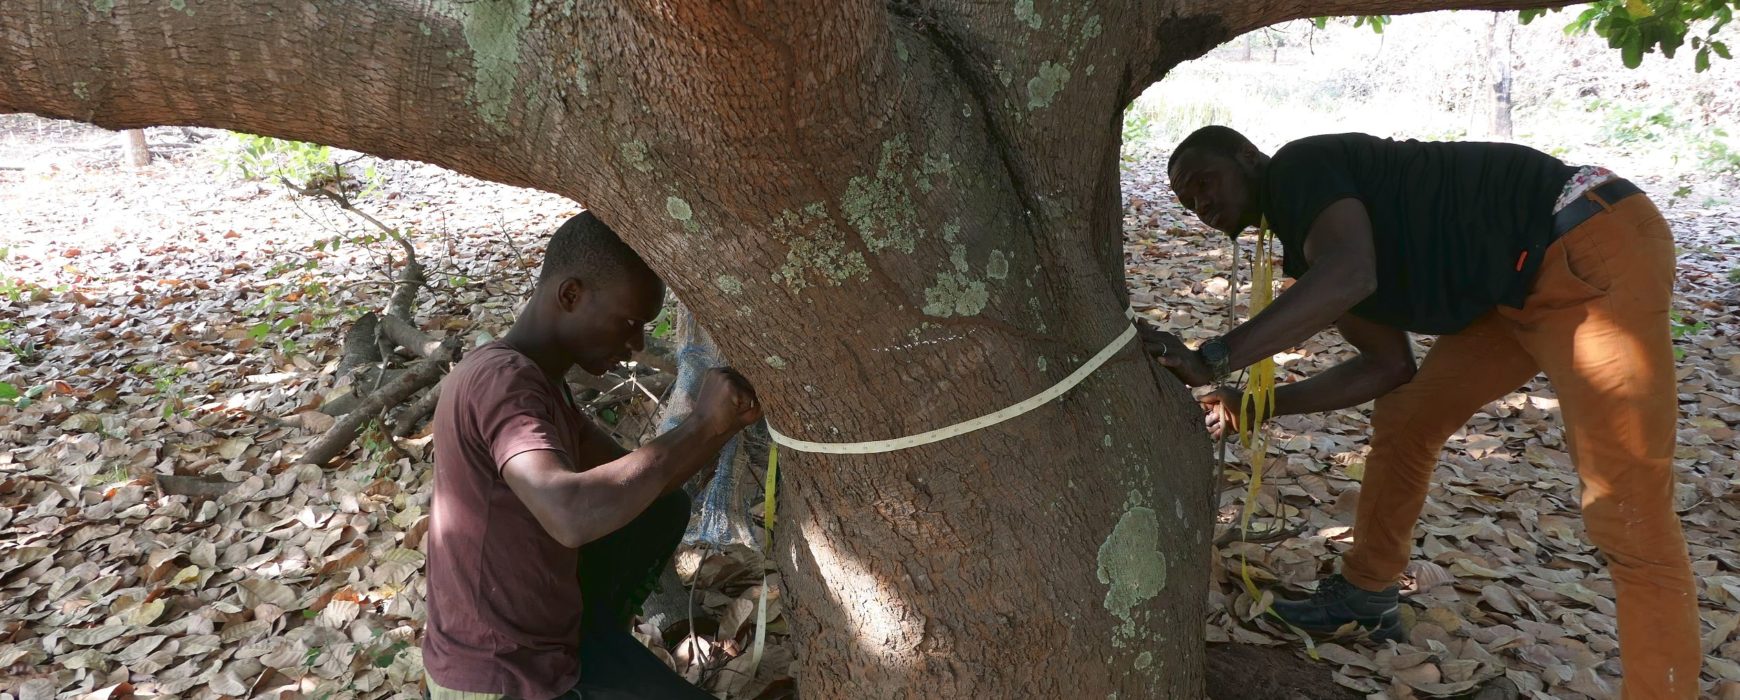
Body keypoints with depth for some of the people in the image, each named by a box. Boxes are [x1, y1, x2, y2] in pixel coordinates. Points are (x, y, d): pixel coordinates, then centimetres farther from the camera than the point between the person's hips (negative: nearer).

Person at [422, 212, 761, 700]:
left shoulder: (533, 376, 6)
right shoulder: (503, 379, -24)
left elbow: (632, 482, 7)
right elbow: (571, 515, -41)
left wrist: (723, 421, -8)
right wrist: (702, 426, -32)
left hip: (536, 627, 9)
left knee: (666, 508, 15)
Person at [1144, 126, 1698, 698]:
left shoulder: (1299, 167, -12)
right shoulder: (1307, 244, 14)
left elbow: (1350, 275, -33)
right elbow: (1390, 364, 14)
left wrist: (1210, 361, -32)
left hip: (1596, 250, -10)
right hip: (1521, 283, 10)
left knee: (1631, 517, -10)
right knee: (1403, 421, 15)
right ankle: (1365, 598, 30)